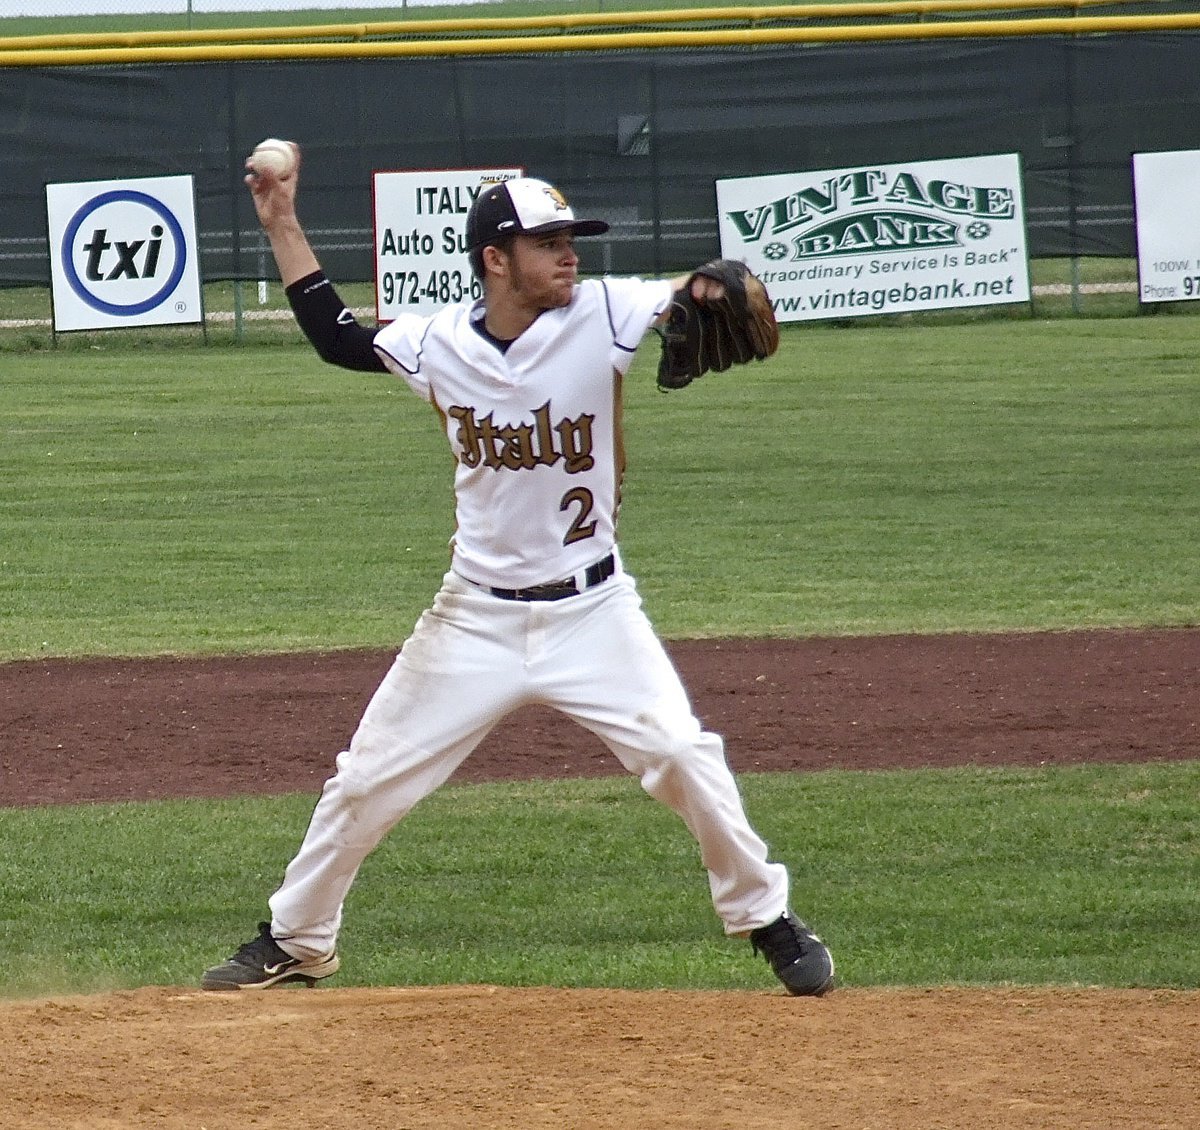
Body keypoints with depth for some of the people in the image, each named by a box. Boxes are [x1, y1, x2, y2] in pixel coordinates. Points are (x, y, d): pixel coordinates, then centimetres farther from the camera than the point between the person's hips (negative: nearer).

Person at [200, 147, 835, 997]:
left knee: (684, 758, -11)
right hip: (477, 619, 2)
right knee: (368, 780, 5)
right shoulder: (439, 342, -4)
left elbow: (696, 293, -19)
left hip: (592, 612, -2)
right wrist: (284, 228, 7)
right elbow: (337, 337, 11)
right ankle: (295, 944, 22)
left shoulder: (600, 316, -11)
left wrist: (712, 290, -43)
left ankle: (768, 921, 9)